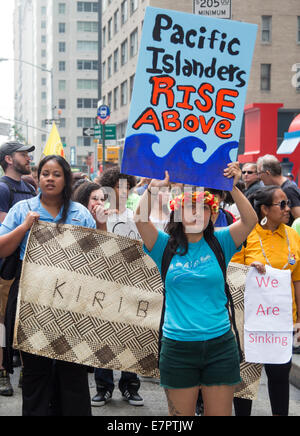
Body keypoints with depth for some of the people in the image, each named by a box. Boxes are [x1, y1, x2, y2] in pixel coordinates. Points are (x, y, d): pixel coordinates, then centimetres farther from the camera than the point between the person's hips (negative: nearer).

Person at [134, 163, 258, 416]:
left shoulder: (219, 243, 3)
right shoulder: (166, 246, 3)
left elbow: (250, 220, -11)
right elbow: (140, 217, -11)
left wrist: (232, 188, -22)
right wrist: (155, 186, -23)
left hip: (219, 344, 0)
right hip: (178, 346, 0)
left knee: (219, 413, 8)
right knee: (181, 415, 9)